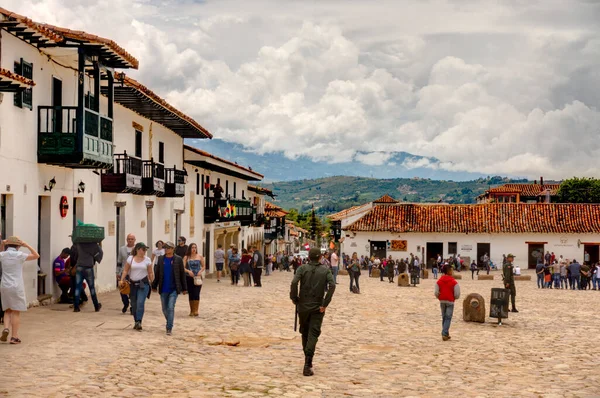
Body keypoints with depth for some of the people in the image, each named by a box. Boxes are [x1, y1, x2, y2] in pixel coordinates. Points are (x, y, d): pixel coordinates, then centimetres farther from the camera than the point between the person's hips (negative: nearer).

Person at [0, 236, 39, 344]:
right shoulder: (19, 255, -9)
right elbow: (36, 256, -5)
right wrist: (26, 245, -6)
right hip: (16, 287, -4)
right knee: (16, 312, 2)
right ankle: (14, 337, 2)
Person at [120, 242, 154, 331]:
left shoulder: (147, 260, 1)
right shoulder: (130, 259, 2)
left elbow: (150, 273, 4)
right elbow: (125, 270, 2)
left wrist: (152, 283, -2)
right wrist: (122, 280, -9)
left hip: (143, 283, -2)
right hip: (132, 284, 2)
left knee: (140, 303, -17)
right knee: (134, 304, 7)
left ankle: (138, 322, -19)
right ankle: (136, 322, 20)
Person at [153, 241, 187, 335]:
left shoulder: (178, 259, -4)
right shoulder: (161, 259, 4)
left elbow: (182, 274, 0)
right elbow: (157, 273, 10)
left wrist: (184, 288, 1)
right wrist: (154, 286, 11)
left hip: (174, 289, -4)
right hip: (163, 289, 4)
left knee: (171, 308, -12)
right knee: (164, 309, 13)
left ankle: (169, 328, -8)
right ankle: (169, 323, 36)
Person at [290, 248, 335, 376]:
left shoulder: (303, 268, -2)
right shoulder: (325, 271, 1)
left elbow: (294, 282, -17)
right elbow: (332, 285, -14)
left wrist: (294, 299, -4)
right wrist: (325, 304, -11)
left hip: (303, 306, 1)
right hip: (318, 308, -1)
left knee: (305, 333, 19)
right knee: (313, 334, -3)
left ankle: (308, 361, 31)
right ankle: (307, 365, -17)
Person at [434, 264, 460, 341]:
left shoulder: (439, 281, 1)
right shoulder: (454, 282, -10)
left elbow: (436, 293, 0)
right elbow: (457, 294, -11)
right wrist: (455, 297, 11)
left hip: (442, 301, 4)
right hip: (450, 301, -4)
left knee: (444, 317, 14)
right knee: (448, 318, -2)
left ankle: (446, 334, 20)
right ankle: (444, 334, -12)